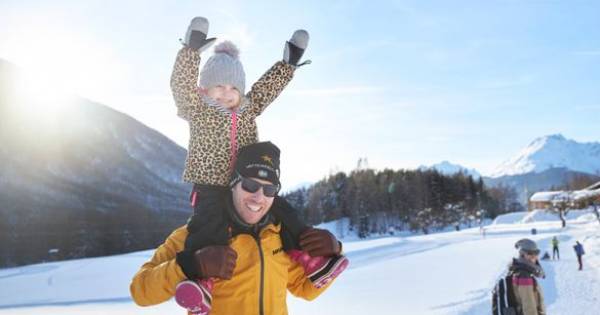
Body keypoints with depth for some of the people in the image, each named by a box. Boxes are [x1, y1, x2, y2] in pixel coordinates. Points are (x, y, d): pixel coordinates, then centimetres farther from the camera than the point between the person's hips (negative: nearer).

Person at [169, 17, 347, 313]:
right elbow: (181, 84, -14)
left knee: (280, 208, -5)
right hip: (209, 187, -5)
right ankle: (200, 277, -40)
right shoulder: (197, 110, 0)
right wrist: (191, 50, -25)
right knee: (210, 221, -31)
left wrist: (289, 63, 18)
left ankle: (307, 258, -4)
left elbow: (268, 86, 20)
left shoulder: (249, 108, 13)